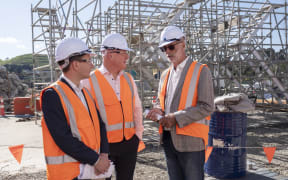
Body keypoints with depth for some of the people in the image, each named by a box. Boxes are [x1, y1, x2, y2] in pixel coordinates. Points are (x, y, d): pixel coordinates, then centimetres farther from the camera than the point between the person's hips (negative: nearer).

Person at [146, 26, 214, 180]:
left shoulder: (200, 71, -5)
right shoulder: (165, 74, 15)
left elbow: (206, 107, -12)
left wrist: (176, 118, -18)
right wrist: (157, 111, -1)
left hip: (190, 140, -6)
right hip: (168, 139, 6)